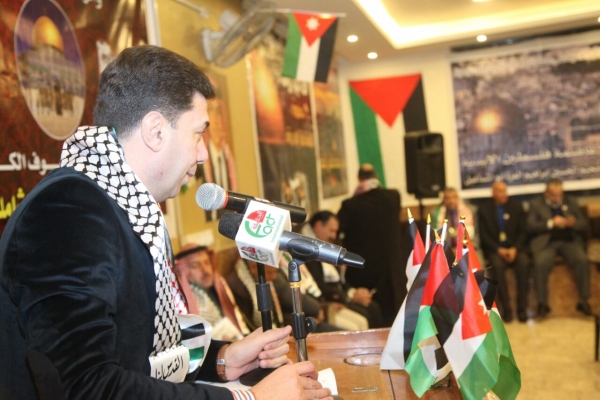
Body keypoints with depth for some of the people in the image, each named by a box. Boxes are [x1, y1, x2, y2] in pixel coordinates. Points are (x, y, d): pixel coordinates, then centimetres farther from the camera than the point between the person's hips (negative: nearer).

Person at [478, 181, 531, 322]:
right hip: (494, 249, -1)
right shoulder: (484, 209, 6)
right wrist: (499, 249, -15)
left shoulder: (517, 206, 10)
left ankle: (522, 307, -22)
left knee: (523, 263, -30)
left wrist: (514, 248, -13)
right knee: (497, 265, -33)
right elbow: (484, 235, 0)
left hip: (515, 247, 1)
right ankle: (506, 308, -25)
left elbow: (523, 231, 4)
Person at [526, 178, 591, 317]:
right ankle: (542, 303, -21)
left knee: (582, 260, -29)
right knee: (540, 263, -33)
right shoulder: (535, 204, 11)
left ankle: (583, 300, -17)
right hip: (545, 242, -2)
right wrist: (551, 223, -15)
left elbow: (584, 225, 14)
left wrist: (573, 223, -9)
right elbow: (530, 227, -2)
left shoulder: (571, 202, 19)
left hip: (569, 241, 2)